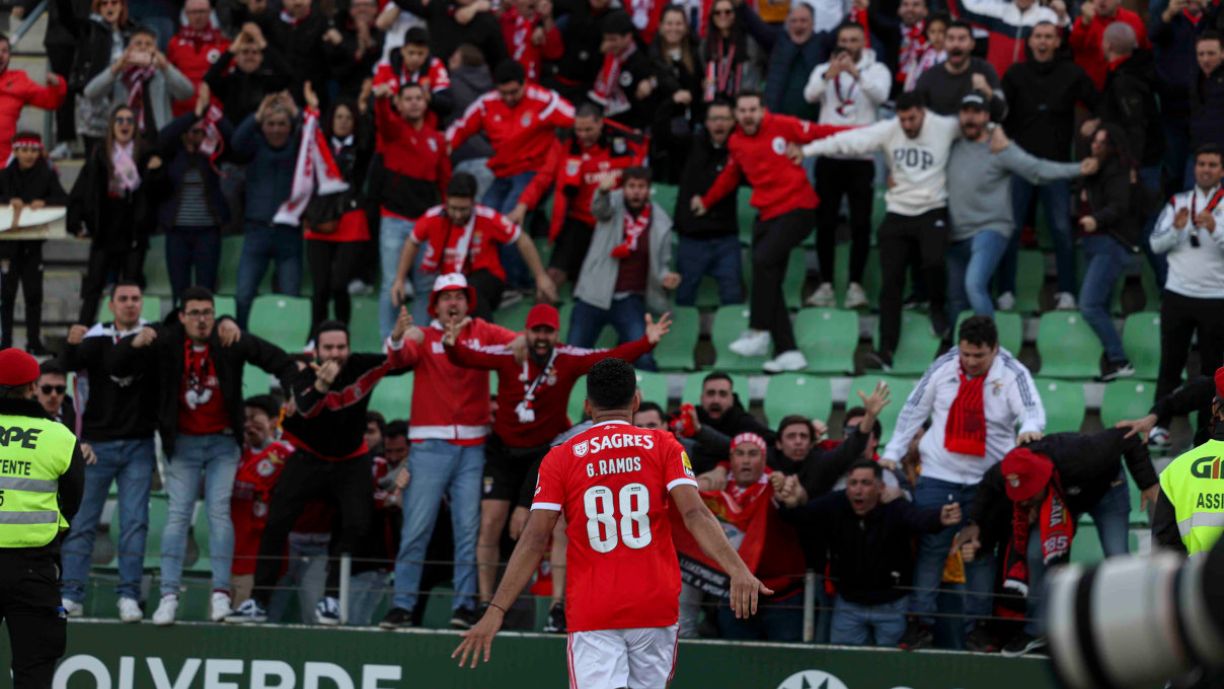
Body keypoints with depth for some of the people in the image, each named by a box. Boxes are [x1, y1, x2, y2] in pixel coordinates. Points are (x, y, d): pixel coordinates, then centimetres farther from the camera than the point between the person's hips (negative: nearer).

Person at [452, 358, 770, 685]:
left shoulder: (561, 458, 4)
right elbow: (695, 514, -10)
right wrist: (738, 571, -19)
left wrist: (496, 611, -5)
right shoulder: (663, 446, 5)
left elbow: (534, 540, -4)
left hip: (591, 612, -1)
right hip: (655, 608, 1)